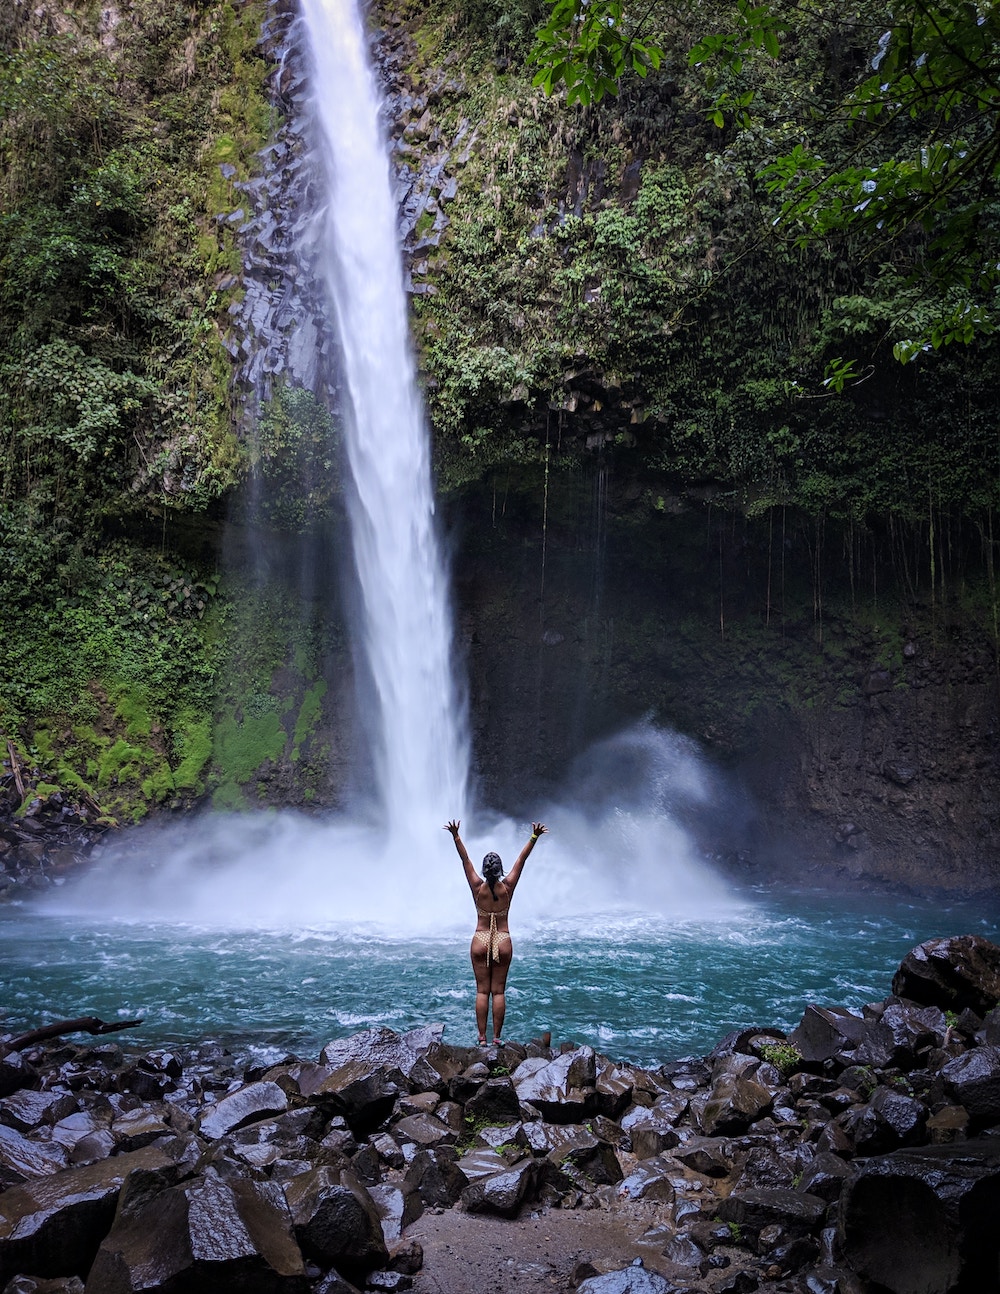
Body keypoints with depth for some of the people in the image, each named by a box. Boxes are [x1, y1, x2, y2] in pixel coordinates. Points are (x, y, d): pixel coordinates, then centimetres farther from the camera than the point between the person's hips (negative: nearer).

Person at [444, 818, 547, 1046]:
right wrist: (534, 837, -4)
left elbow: (465, 859, -6)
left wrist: (456, 835, -4)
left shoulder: (478, 887, -8)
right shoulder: (507, 887, -8)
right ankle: (496, 1038, 6)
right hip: (503, 942, 0)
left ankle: (482, 1038, 5)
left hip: (481, 941, 0)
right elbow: (522, 859, -6)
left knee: (482, 991, 5)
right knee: (499, 991, 5)